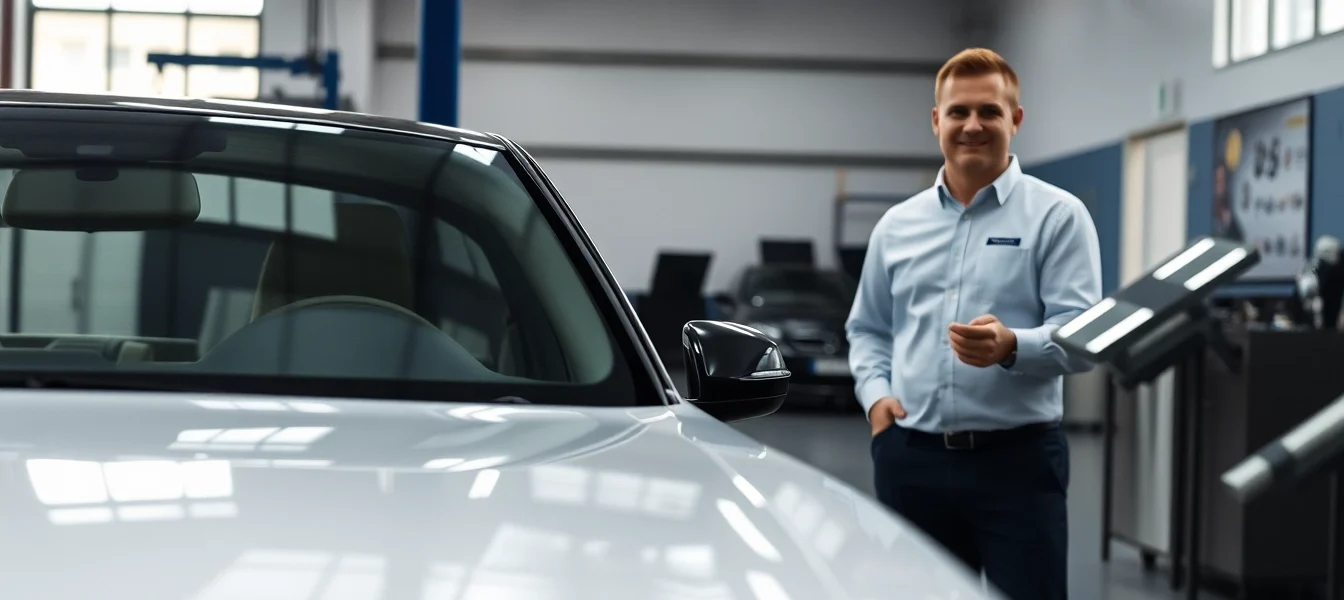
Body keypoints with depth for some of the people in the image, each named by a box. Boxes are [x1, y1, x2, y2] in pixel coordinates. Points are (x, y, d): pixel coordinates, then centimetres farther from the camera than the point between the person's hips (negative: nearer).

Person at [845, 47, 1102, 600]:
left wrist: (1011, 346, -29)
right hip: (910, 459, 4)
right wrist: (875, 393, 1)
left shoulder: (1056, 215, -1)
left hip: (1017, 457, -4)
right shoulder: (898, 225, 13)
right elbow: (867, 329, 20)